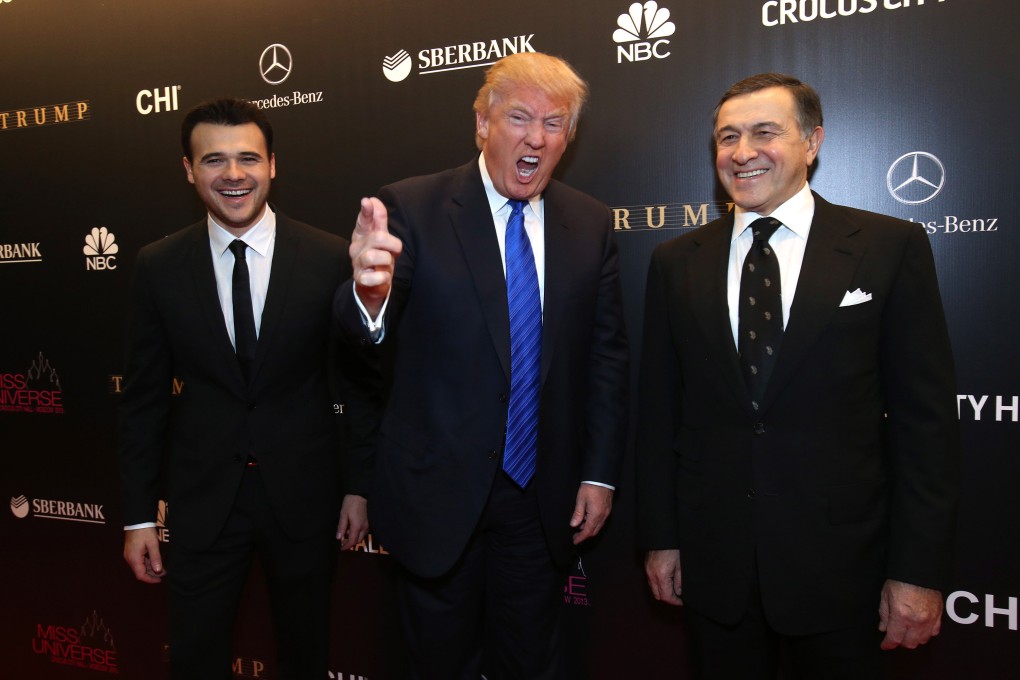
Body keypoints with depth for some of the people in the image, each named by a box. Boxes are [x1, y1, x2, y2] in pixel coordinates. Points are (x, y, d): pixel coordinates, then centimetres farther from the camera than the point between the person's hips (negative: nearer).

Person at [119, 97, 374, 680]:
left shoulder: (330, 257, -8)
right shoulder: (158, 267, -3)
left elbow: (355, 381, -2)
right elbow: (144, 400, 1)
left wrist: (358, 485, 0)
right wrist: (139, 515, 2)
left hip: (305, 492, 0)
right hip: (202, 497, 1)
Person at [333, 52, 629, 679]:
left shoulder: (591, 224, -1)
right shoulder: (413, 208, -11)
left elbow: (607, 355, 3)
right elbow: (367, 325, -24)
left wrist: (600, 473, 0)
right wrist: (371, 291, -47)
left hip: (543, 496, 3)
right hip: (438, 490, -2)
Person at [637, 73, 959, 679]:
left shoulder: (892, 248, -5)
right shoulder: (677, 263, 2)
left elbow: (926, 418, -5)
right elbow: (660, 410, 4)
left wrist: (920, 571, -7)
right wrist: (661, 537, 5)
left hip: (840, 561, -2)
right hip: (713, 559, 2)